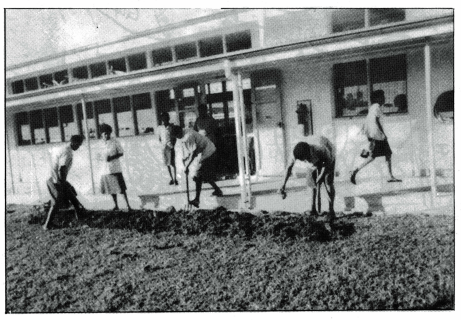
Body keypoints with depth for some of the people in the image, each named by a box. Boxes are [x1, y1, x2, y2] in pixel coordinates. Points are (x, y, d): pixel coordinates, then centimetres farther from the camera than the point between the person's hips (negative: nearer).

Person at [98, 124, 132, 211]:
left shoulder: (115, 142, -7)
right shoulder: (103, 145, 8)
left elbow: (121, 153, -6)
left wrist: (111, 158, -19)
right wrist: (101, 157, -4)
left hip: (115, 168, -5)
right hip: (106, 169, 5)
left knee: (121, 187, -6)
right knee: (111, 188, 10)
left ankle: (128, 205, -1)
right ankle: (116, 206, 22)